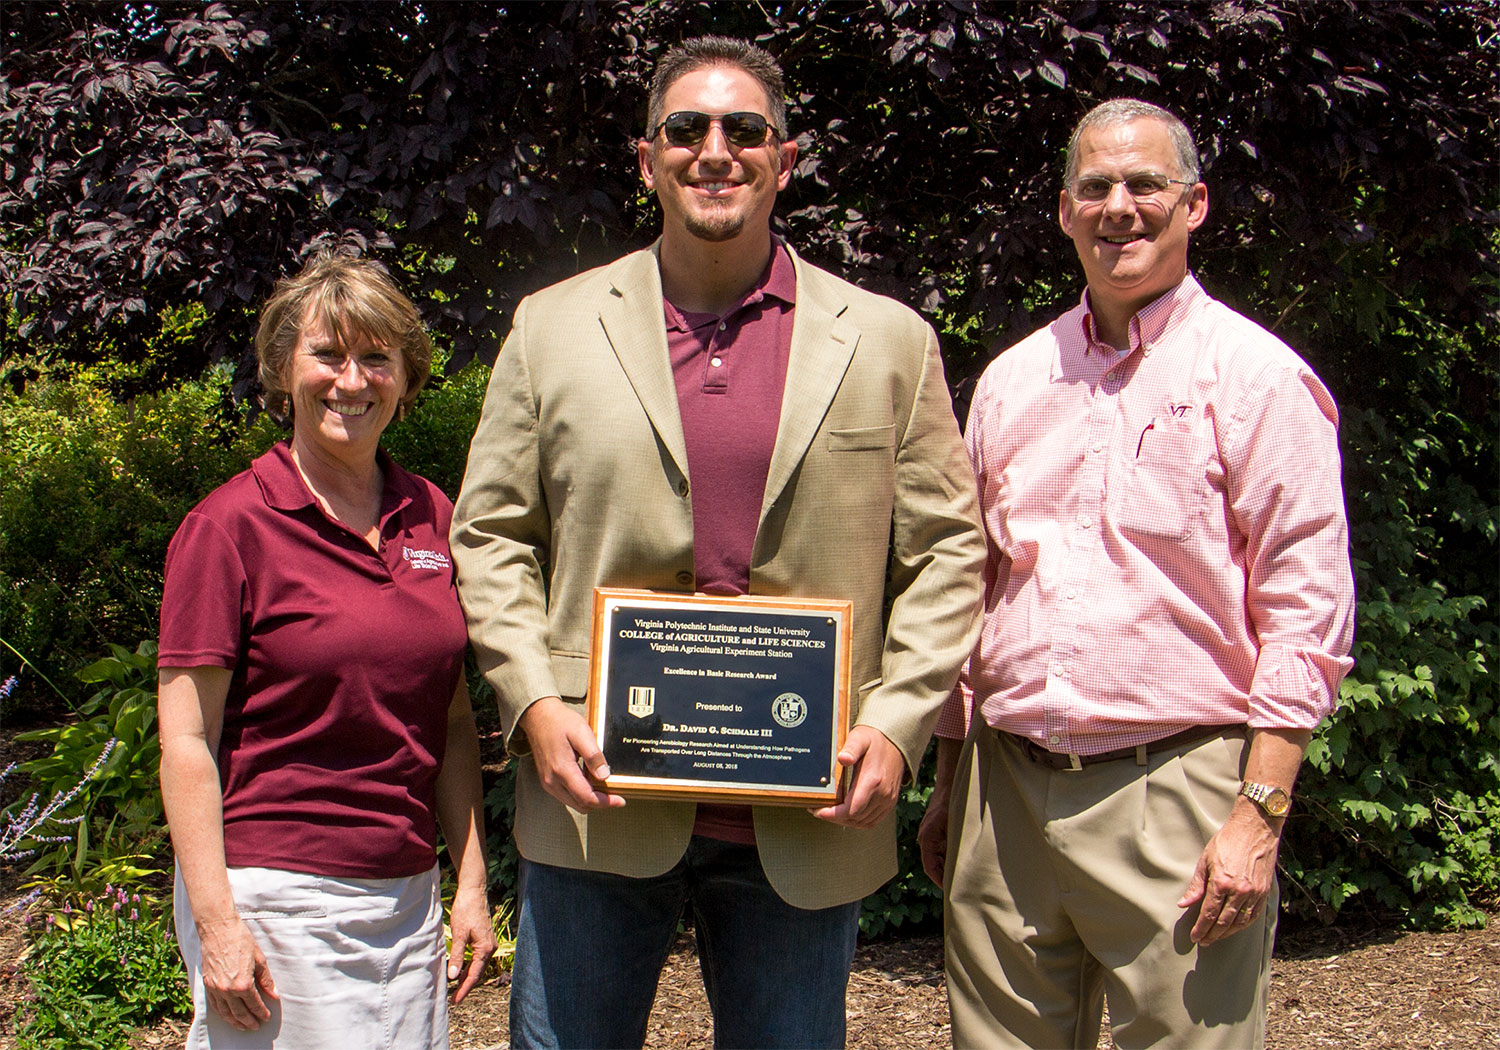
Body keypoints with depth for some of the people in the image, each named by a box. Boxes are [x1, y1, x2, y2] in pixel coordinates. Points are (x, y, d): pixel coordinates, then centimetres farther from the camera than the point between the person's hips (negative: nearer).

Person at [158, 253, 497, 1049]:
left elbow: (454, 722, 11)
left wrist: (472, 884, 8)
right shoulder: (228, 527, -7)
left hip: (408, 896, 5)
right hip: (275, 895, -4)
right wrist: (215, 921, -12)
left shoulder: (431, 518, 7)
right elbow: (187, 740, -8)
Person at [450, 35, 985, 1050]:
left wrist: (897, 725, -6)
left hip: (807, 822, 0)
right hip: (599, 794, 1)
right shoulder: (553, 327, 7)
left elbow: (947, 550, 5)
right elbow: (491, 537, 7)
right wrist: (535, 704, -6)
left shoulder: (890, 342, 6)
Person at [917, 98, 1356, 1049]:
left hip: (1175, 791, -4)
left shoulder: (1256, 376, -2)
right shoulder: (1011, 380, 13)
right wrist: (949, 781, 16)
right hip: (1007, 792, 5)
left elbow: (1306, 613, -6)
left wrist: (1260, 815, -13)